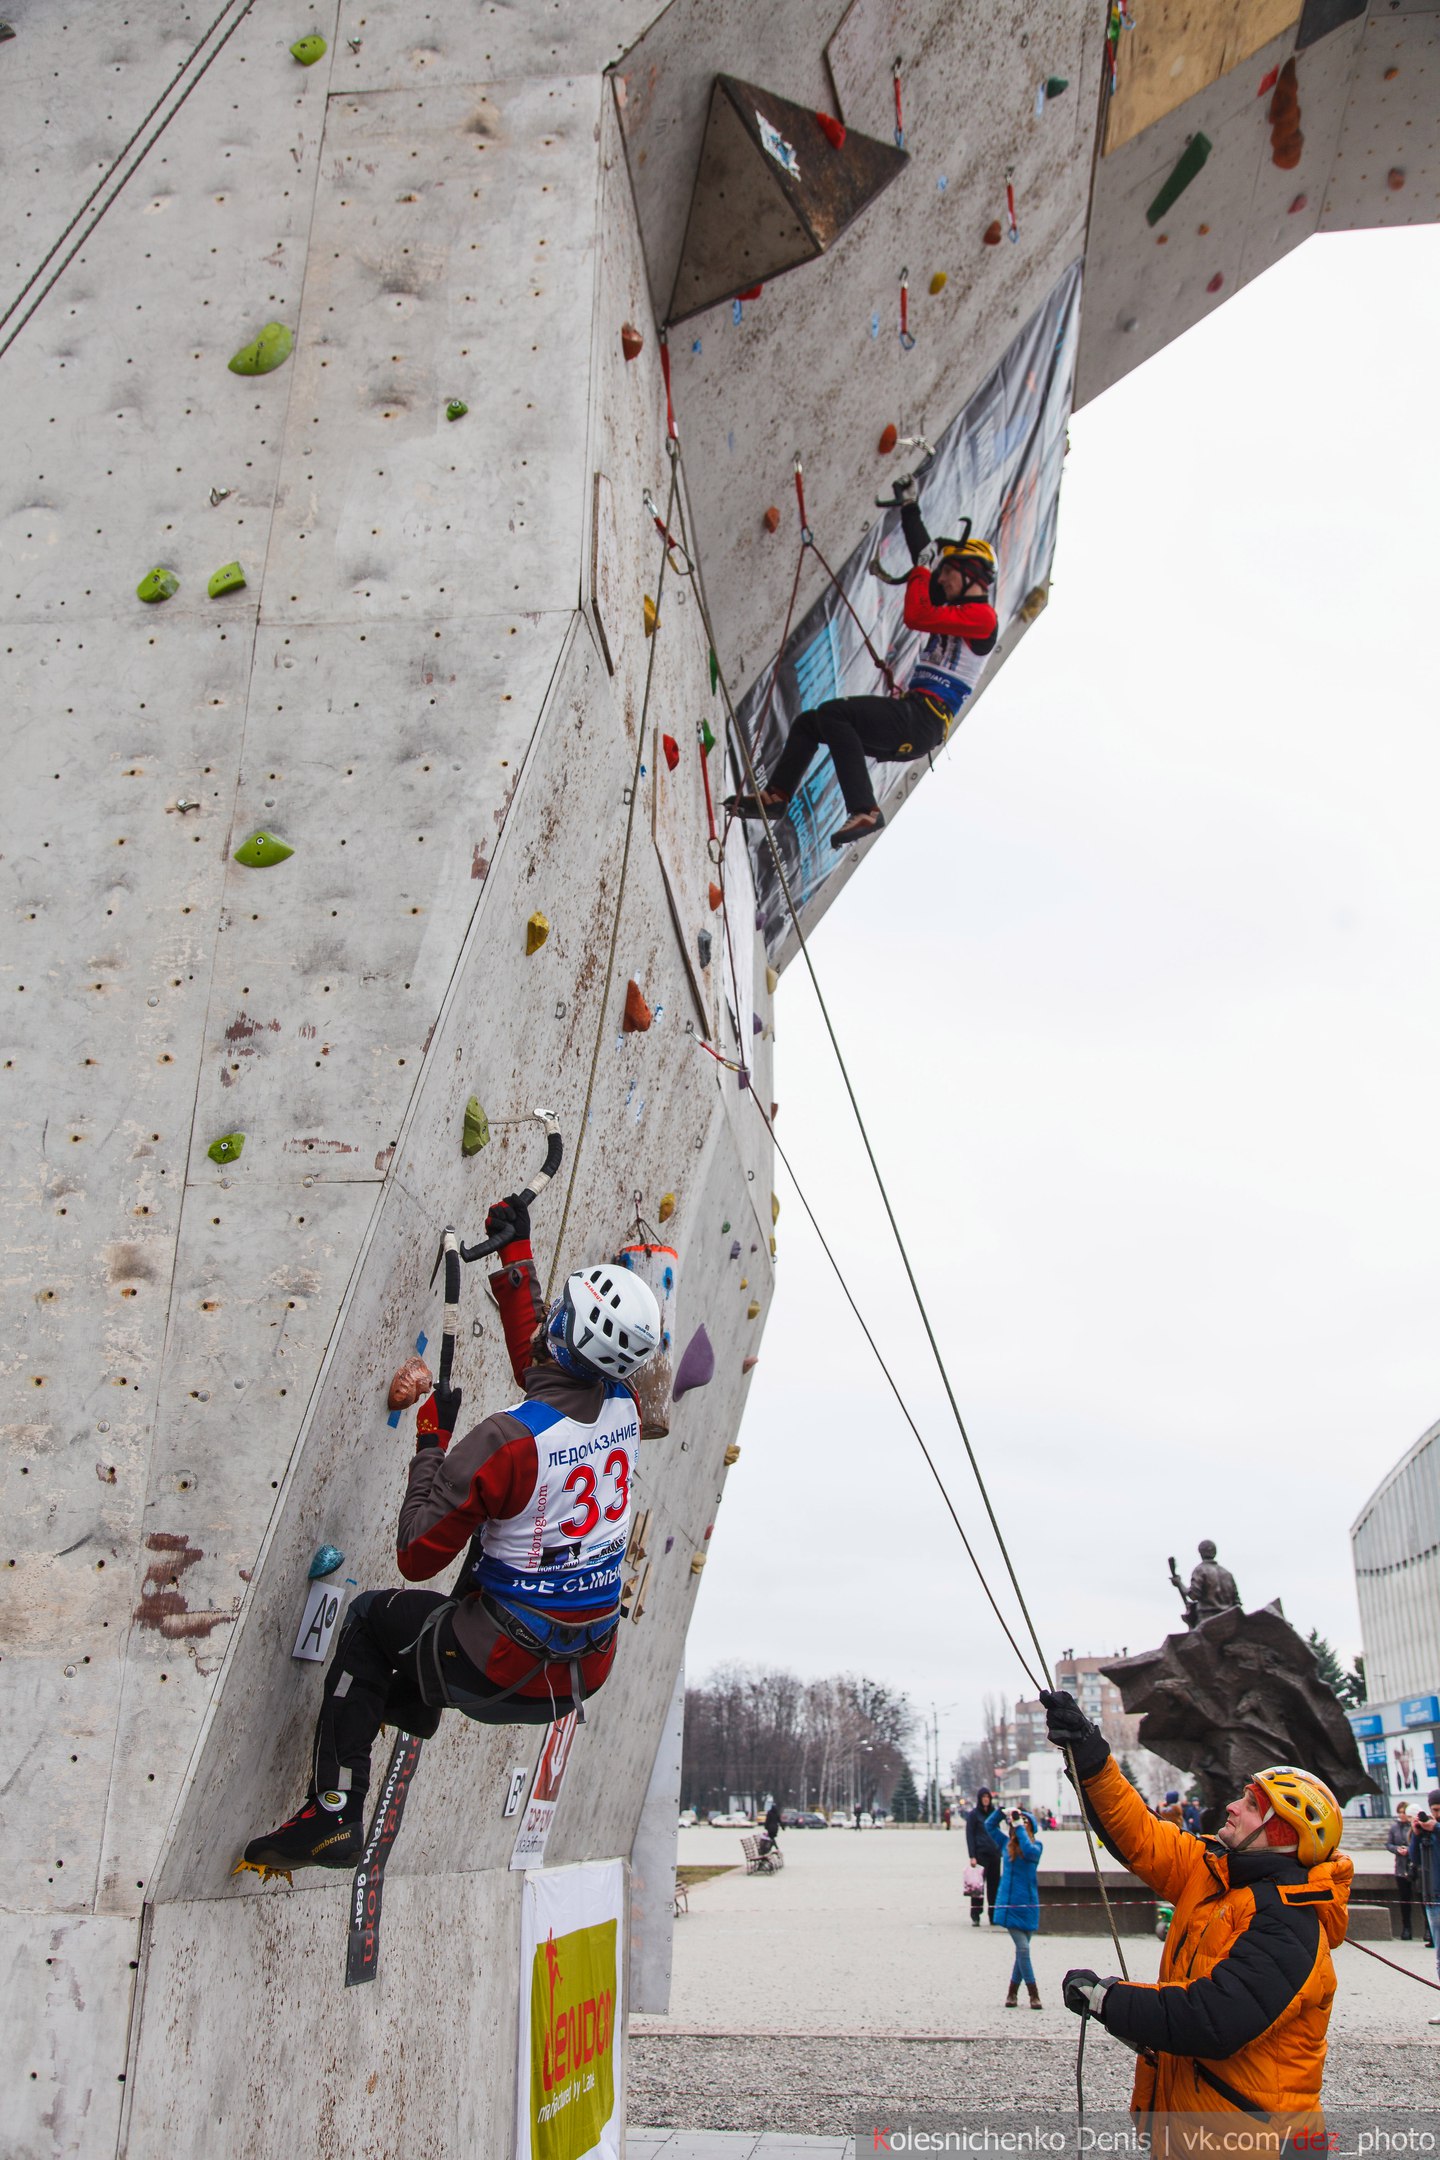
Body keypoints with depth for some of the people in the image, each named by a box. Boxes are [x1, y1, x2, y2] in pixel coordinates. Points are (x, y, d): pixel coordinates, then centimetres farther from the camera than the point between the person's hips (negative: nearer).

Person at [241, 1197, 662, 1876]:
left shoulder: (505, 1441, -26)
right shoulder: (624, 1410, -7)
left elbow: (417, 1558, -16)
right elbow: (545, 1367, 15)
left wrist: (430, 1443, -7)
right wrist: (515, 1257, 20)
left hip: (504, 1674, -6)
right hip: (587, 1674, 6)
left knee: (371, 1616, 20)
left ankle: (334, 1813, 19)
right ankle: (414, 1701, 49)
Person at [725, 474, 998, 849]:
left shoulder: (983, 616, -6)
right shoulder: (959, 609, 22)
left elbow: (917, 617, -18)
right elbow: (923, 559, 31)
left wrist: (923, 566, -5)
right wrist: (909, 508, 32)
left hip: (924, 721, -10)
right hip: (911, 721, 10)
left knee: (833, 713, -27)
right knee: (810, 721, 9)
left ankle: (865, 811, -33)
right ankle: (776, 794, 14)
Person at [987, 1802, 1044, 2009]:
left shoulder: (1036, 1846, -2)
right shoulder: (1007, 1843, 6)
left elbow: (1030, 1852, -25)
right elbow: (990, 1826, 17)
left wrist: (1020, 1826, -21)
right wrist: (1001, 1811, 2)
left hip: (1027, 1905, -1)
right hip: (1009, 1904, 1)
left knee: (1022, 1951, 5)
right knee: (1023, 1949, -8)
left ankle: (1013, 1993, 21)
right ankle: (1034, 1995, 0)